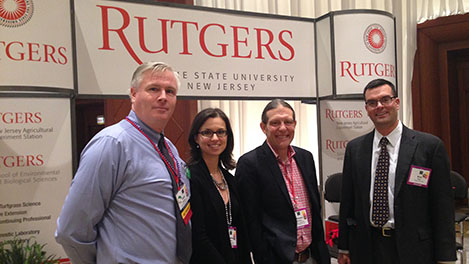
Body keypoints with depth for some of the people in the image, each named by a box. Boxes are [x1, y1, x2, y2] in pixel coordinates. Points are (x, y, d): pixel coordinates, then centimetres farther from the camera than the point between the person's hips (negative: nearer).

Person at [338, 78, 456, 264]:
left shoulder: (430, 146, -6)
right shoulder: (354, 149, 4)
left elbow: (443, 206, -6)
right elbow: (347, 202, 6)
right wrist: (344, 248, 6)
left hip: (413, 249, -2)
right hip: (366, 249, 3)